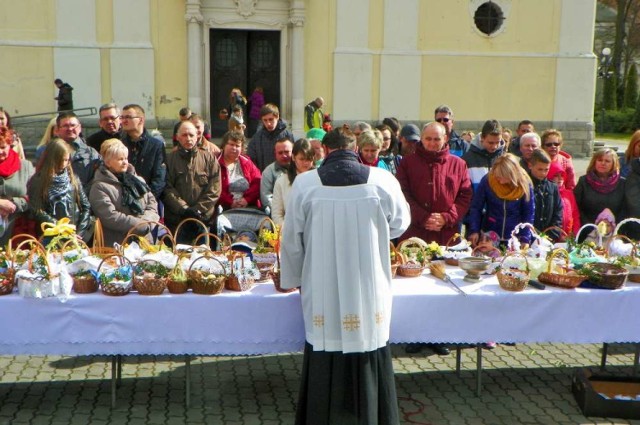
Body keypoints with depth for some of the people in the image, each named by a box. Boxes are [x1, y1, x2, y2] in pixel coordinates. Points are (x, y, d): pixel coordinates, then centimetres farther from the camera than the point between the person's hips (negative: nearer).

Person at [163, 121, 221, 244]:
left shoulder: (209, 158, 8)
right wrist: (183, 209, -14)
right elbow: (167, 189, -3)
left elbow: (214, 189, 1)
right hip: (176, 219, 0)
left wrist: (198, 209, -9)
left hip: (204, 219, 1)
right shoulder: (169, 159, 6)